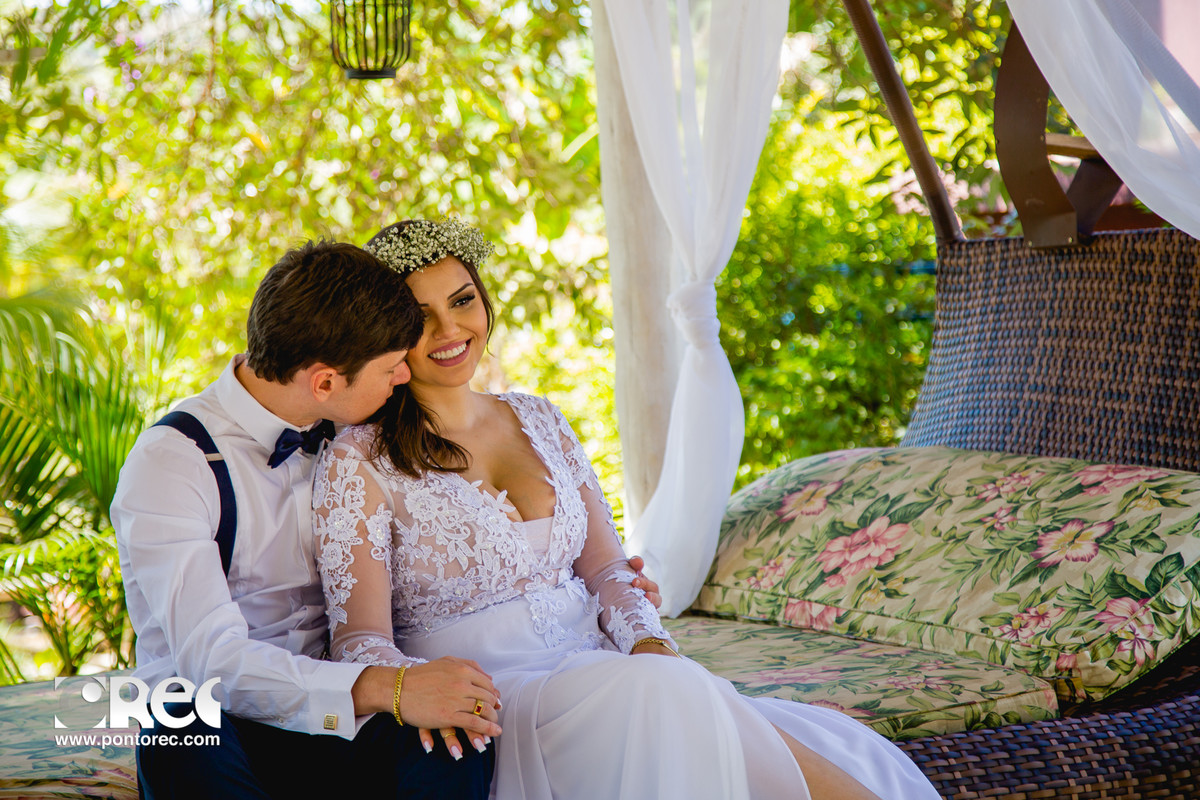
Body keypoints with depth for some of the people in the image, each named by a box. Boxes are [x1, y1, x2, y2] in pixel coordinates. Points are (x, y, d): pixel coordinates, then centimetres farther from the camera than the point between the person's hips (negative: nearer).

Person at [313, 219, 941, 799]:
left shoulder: (538, 420, 16)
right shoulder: (359, 461, -1)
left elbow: (605, 569, 14)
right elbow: (360, 641, -7)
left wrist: (648, 642, -7)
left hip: (600, 666, 5)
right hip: (488, 703, -5)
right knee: (659, 697, -35)